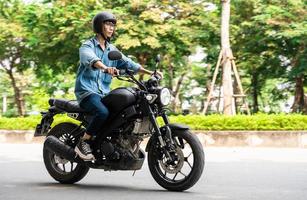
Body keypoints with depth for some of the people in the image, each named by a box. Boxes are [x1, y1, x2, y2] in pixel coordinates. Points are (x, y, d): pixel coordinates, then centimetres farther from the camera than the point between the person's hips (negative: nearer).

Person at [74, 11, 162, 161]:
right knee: (103, 112, -33)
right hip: (87, 91, -7)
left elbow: (127, 63, 6)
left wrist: (150, 72, -10)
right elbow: (90, 59, -26)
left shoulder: (112, 50, 19)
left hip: (104, 93, 7)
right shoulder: (87, 46, -2)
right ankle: (83, 143, -18)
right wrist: (105, 68, -49)